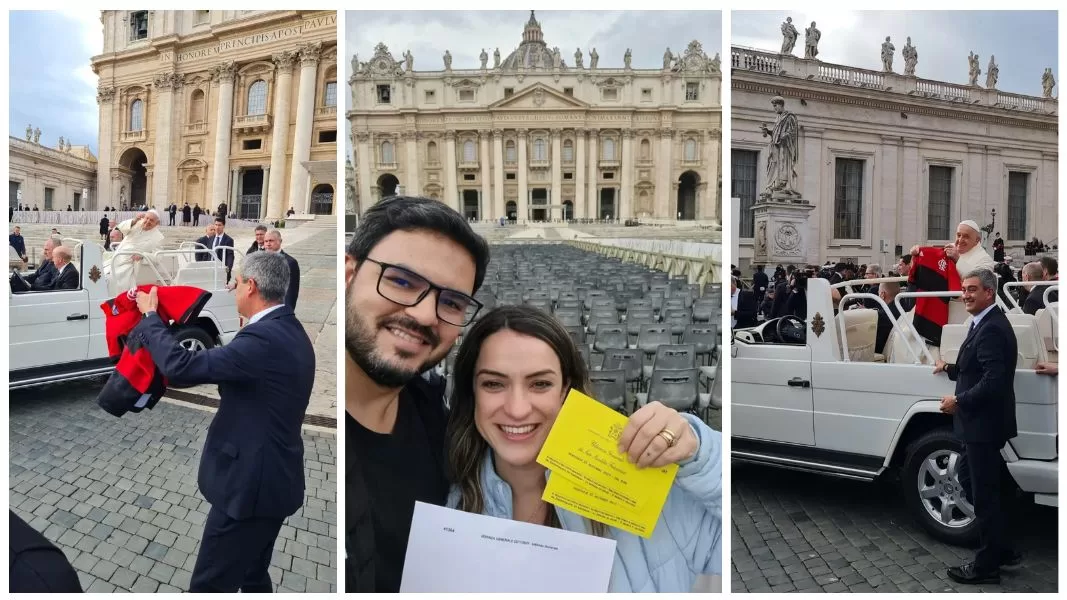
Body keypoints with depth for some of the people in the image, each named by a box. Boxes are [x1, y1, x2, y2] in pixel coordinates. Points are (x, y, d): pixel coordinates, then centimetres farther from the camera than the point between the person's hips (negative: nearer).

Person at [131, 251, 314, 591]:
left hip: (251, 484, -10)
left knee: (210, 586, 4)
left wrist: (151, 316, -10)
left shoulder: (263, 338, -25)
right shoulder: (291, 333, 6)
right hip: (274, 479, 10)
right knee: (253, 578, 24)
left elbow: (181, 367, -26)